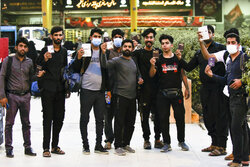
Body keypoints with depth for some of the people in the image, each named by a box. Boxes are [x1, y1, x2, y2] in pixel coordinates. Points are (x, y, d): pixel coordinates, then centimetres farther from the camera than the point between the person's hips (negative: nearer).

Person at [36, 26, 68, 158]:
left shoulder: (64, 51, 13)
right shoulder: (45, 50, -3)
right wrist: (45, 60, -22)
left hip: (60, 89, 5)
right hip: (48, 89, -5)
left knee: (59, 118, 7)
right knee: (48, 118, -4)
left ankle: (55, 146, 17)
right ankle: (46, 148, 1)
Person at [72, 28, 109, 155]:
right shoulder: (84, 50, 1)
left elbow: (108, 70, 11)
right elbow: (75, 70, -1)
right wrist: (78, 58, -18)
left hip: (100, 91, 3)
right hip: (86, 90, -3)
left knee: (100, 119, 7)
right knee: (84, 119, 2)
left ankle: (98, 145, 15)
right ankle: (85, 145, 11)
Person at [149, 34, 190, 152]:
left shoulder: (177, 58, 7)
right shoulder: (158, 59, 4)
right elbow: (151, 75, -2)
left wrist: (187, 89, 4)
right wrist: (152, 65, -21)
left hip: (176, 92, 0)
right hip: (162, 93, 0)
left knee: (180, 117, 3)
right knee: (163, 118, 1)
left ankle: (181, 141, 20)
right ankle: (167, 144, 10)